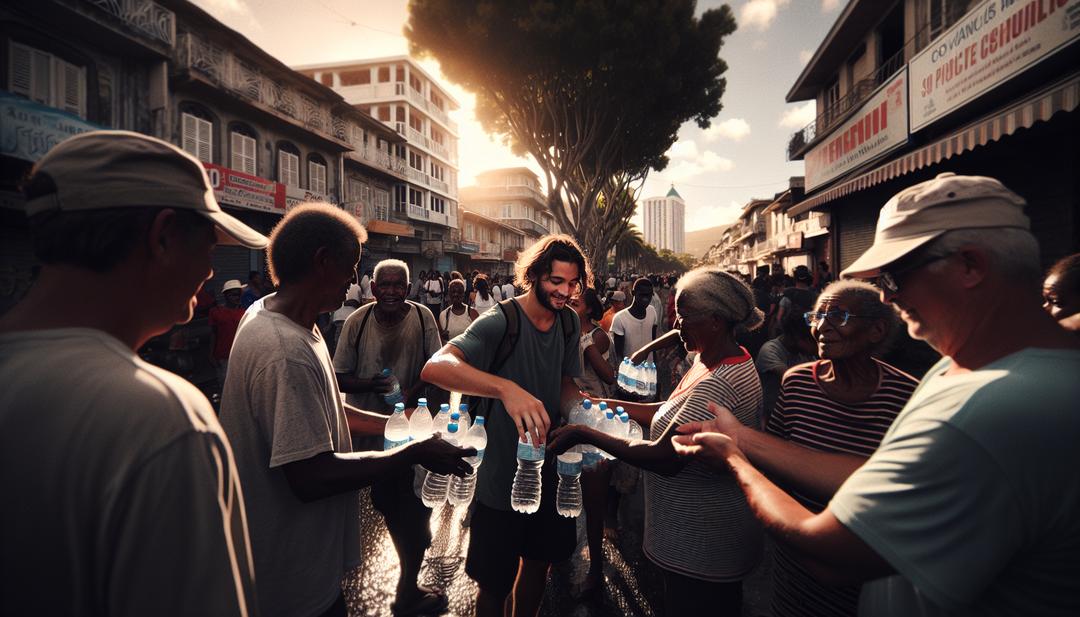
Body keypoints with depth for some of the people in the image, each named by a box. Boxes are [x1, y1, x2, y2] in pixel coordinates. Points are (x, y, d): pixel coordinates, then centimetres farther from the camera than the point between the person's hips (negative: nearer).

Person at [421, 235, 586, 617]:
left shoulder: (569, 322, -1)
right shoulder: (501, 322, -22)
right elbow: (435, 367, -37)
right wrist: (505, 388, -51)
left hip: (548, 470, 6)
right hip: (502, 479, -6)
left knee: (539, 561, 26)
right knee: (495, 584, 13)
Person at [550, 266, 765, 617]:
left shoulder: (719, 383, -31)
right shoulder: (720, 361, 2)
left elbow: (665, 459, -31)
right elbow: (671, 412, 5)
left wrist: (585, 434, -24)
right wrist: (606, 404, -3)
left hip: (701, 545, -9)